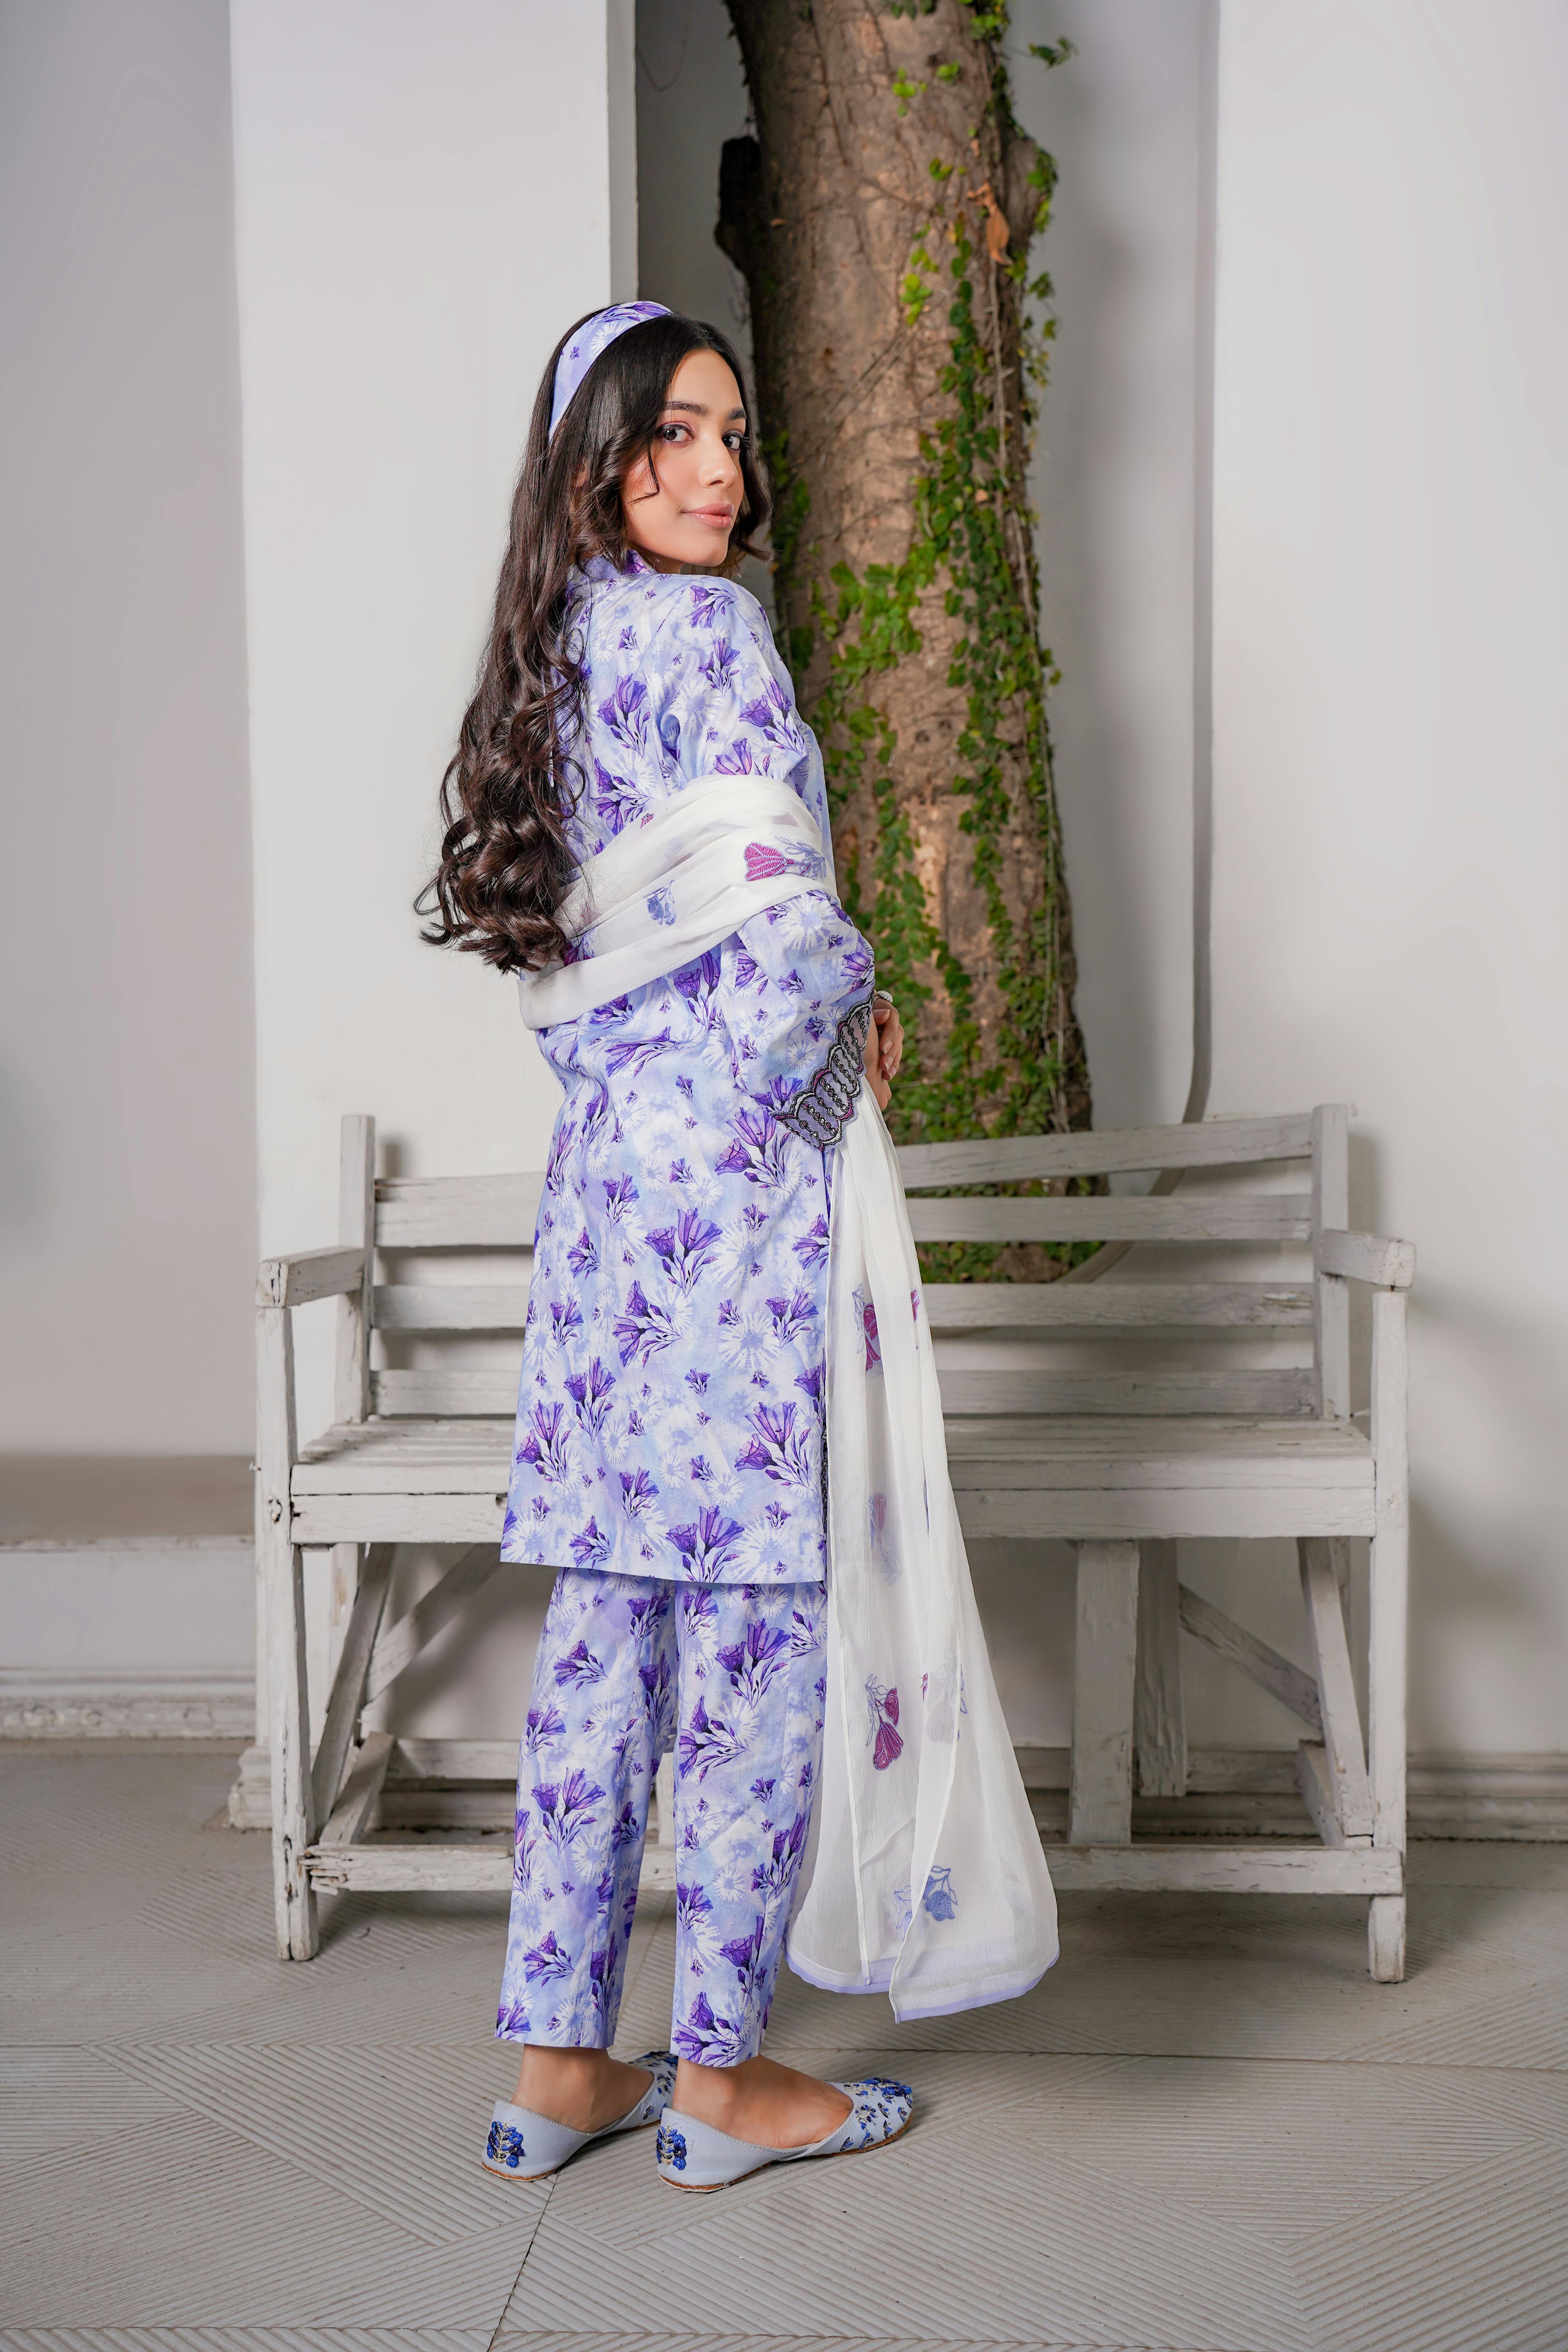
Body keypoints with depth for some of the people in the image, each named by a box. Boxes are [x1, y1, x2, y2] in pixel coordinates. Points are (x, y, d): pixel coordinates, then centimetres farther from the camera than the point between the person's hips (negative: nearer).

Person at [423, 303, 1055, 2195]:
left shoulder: (550, 651, 17)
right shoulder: (704, 632, -9)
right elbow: (781, 925, -19)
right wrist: (854, 1032, 2)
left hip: (600, 1164, 8)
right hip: (736, 1167, -8)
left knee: (604, 1623, 12)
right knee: (754, 1624, 2)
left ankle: (558, 2061, 21)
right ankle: (720, 2075, 14)